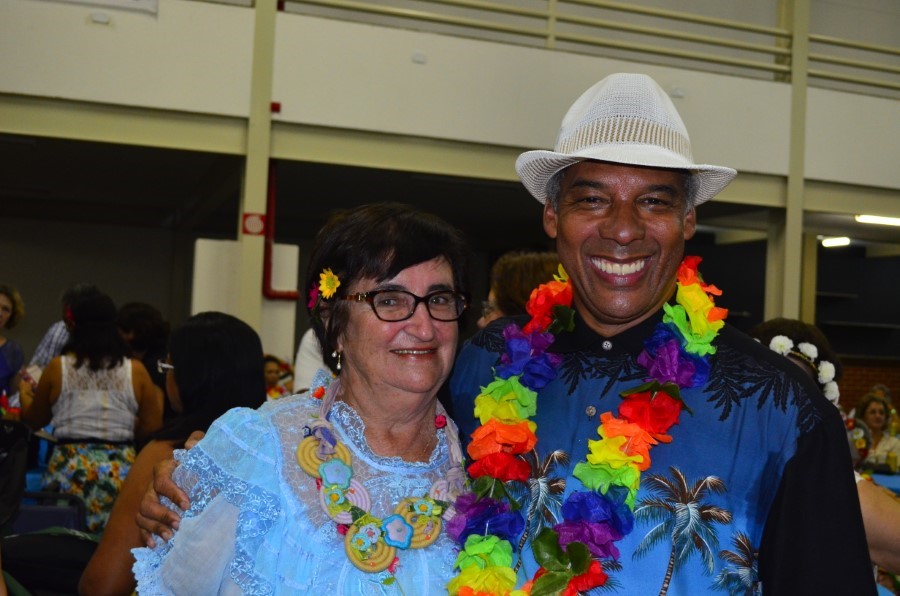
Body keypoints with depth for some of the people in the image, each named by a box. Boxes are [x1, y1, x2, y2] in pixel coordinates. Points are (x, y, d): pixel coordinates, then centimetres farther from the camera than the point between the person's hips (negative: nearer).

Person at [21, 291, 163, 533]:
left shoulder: (58, 367, 0)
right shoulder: (136, 371, 0)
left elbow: (34, 420, 15)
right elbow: (151, 428, 2)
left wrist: (24, 394, 35)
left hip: (69, 468, 0)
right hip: (121, 469, 0)